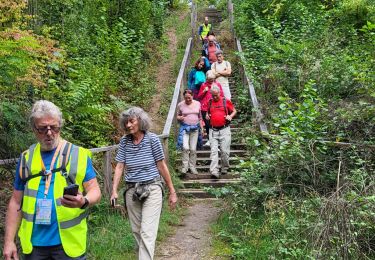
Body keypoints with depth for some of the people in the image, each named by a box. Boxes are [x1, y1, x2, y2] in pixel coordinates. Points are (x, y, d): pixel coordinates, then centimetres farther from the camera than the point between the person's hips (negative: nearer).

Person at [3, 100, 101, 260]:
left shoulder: (79, 155, -2)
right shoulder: (26, 158, 6)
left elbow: (95, 191, -4)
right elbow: (16, 202, 10)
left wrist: (83, 202, -26)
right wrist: (9, 241, 5)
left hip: (69, 241, -2)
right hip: (33, 243, 3)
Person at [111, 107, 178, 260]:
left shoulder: (152, 139, -9)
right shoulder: (124, 141, 0)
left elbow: (161, 166, -4)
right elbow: (119, 167, -1)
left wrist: (172, 191, -1)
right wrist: (114, 191, -11)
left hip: (151, 189, -4)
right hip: (131, 190, 4)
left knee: (147, 232, -10)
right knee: (136, 231, 15)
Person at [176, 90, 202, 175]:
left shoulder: (197, 104, 6)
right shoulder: (180, 105, 0)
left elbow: (199, 117, 15)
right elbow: (177, 116, 10)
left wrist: (201, 128, 11)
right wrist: (180, 118, -13)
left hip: (195, 128, 2)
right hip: (185, 128, -2)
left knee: (193, 149, 3)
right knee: (185, 147, -17)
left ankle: (192, 167, 13)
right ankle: (185, 166, -6)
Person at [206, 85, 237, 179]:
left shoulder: (226, 101, 3)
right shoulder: (209, 102, 12)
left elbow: (234, 111, 11)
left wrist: (230, 116, -8)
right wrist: (207, 115, 6)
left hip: (224, 129, -2)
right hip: (213, 130, 2)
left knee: (225, 151, 0)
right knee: (214, 151, -6)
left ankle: (225, 169, 19)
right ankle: (214, 171, -11)